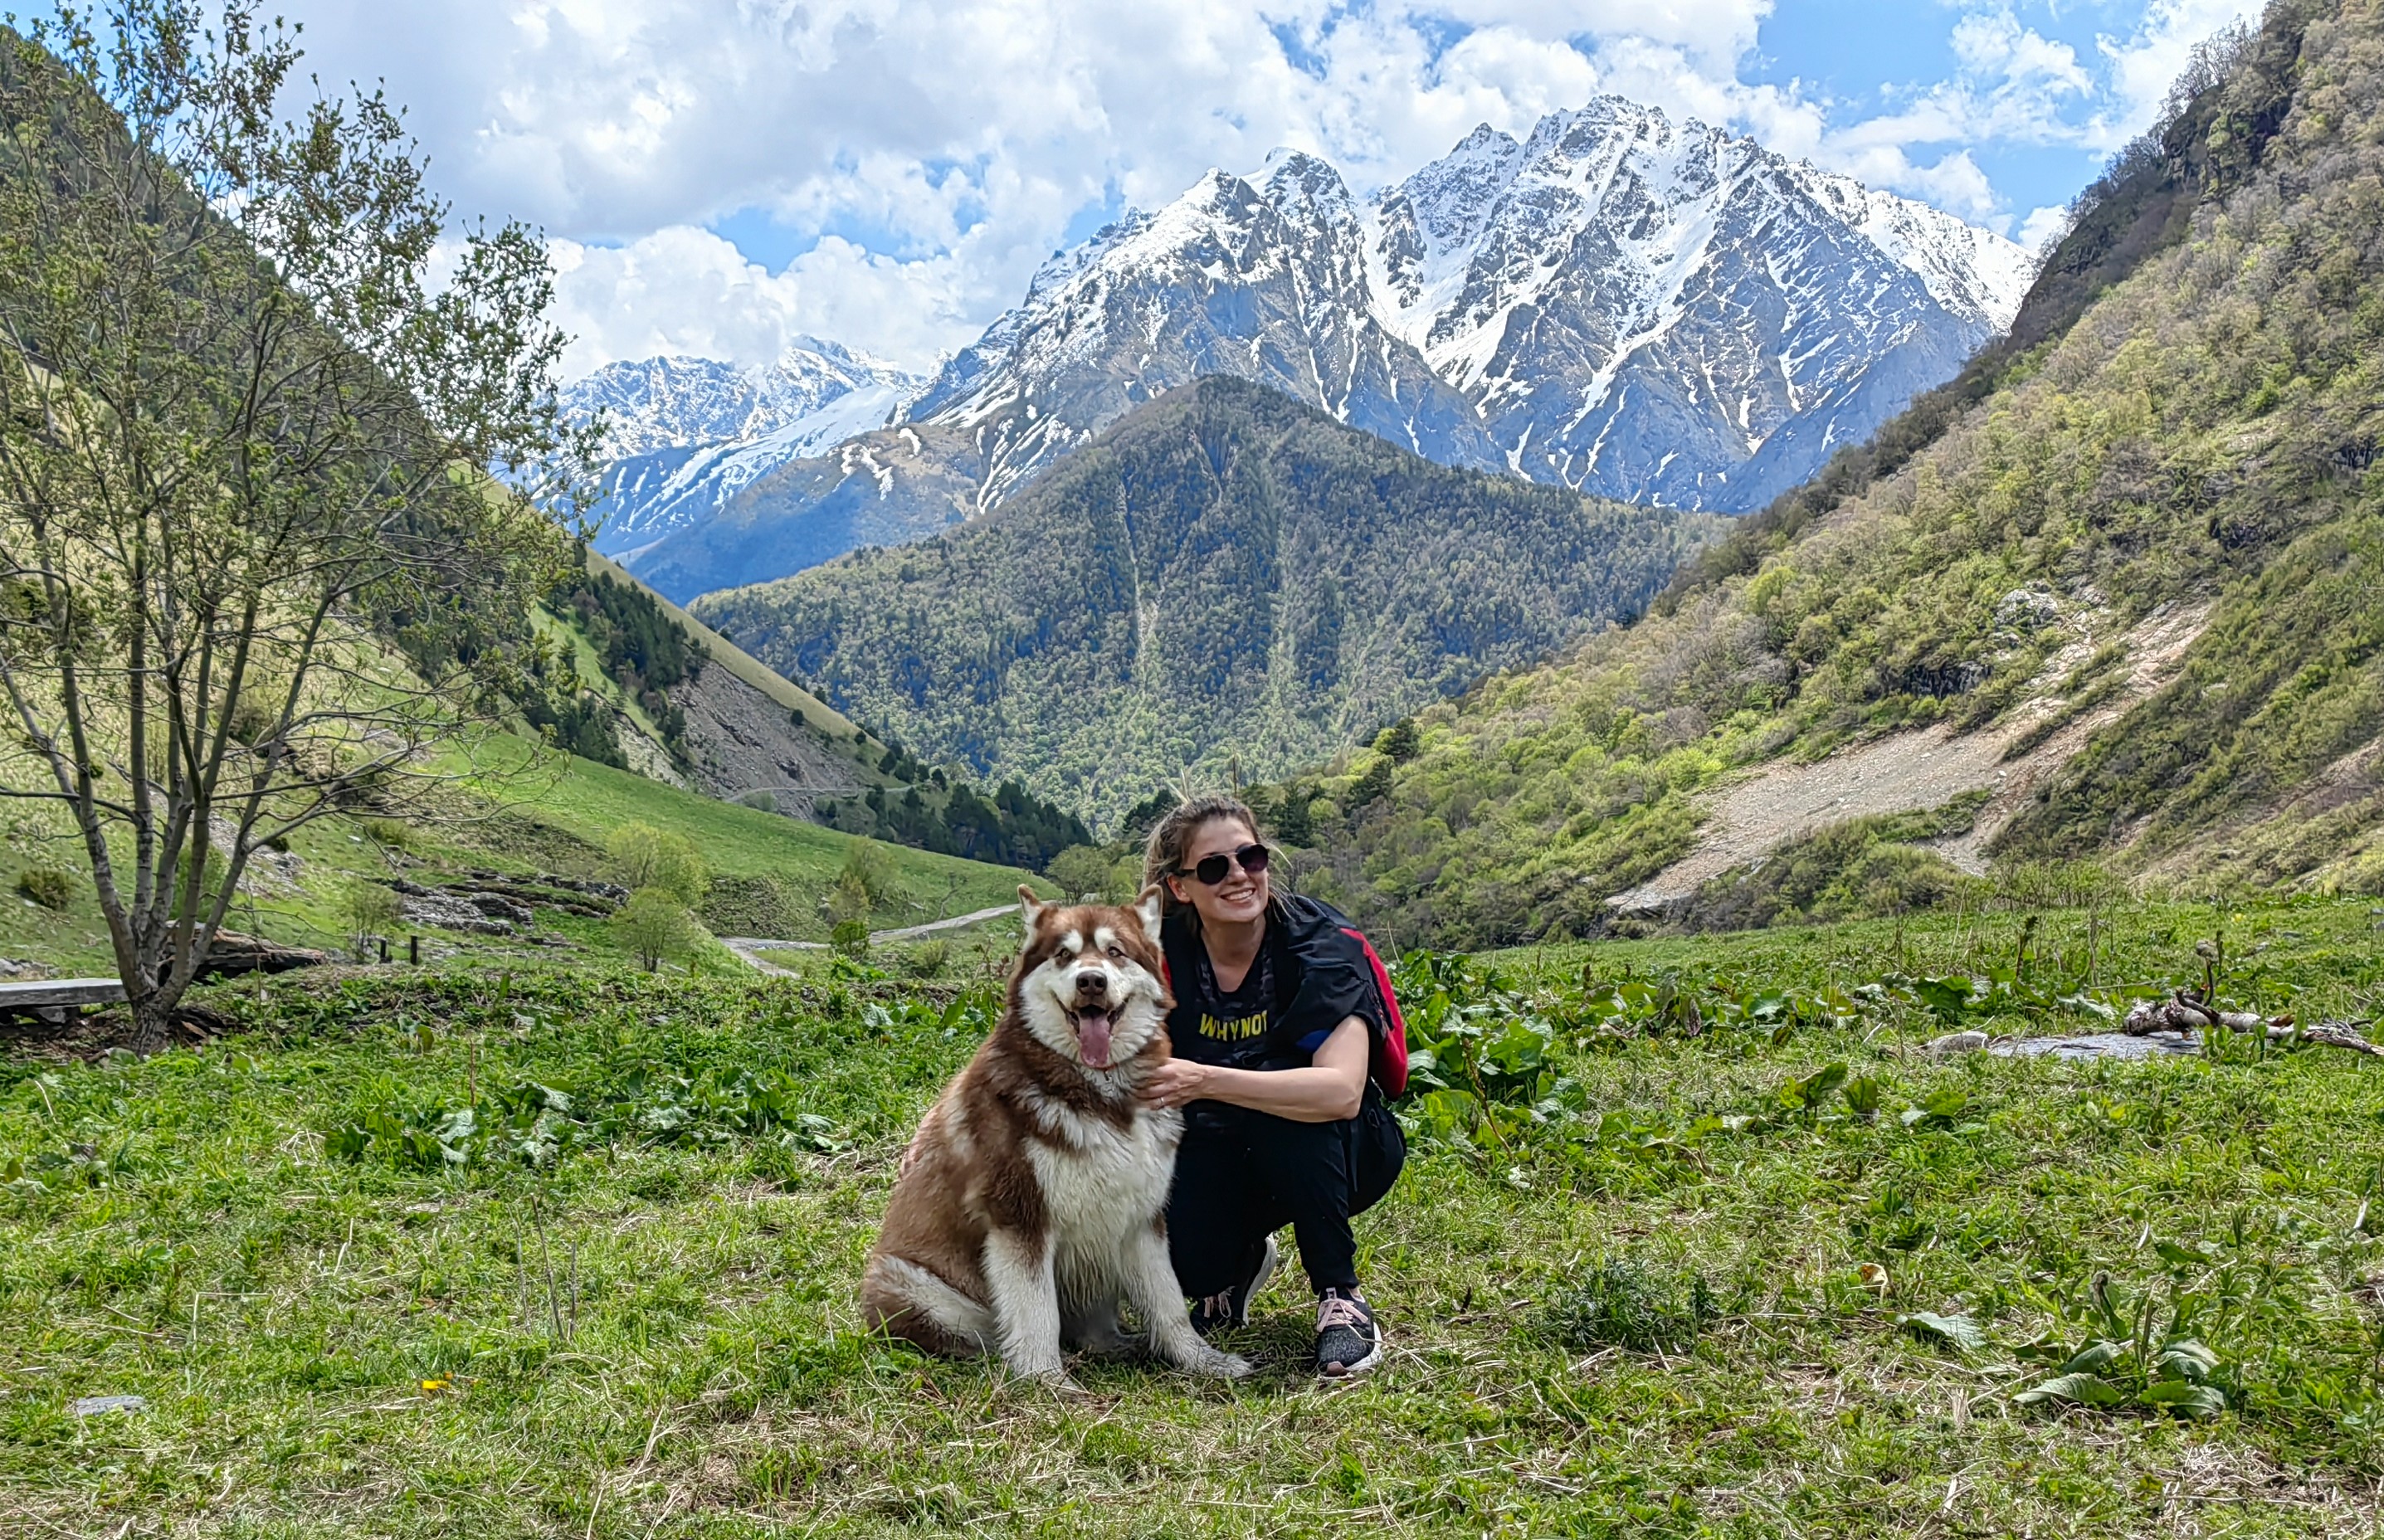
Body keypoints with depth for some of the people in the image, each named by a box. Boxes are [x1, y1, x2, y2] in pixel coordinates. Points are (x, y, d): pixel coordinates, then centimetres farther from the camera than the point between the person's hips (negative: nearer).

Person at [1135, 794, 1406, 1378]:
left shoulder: (1321, 946, -22)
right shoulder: (1165, 953, -11)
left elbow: (1341, 1091, -37)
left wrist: (1205, 1082, -45)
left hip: (1340, 1151, -2)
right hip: (1220, 1152, 3)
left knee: (1291, 1109, -35)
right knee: (1182, 1258, -27)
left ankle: (1342, 1297, -16)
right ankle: (1242, 1262, 12)